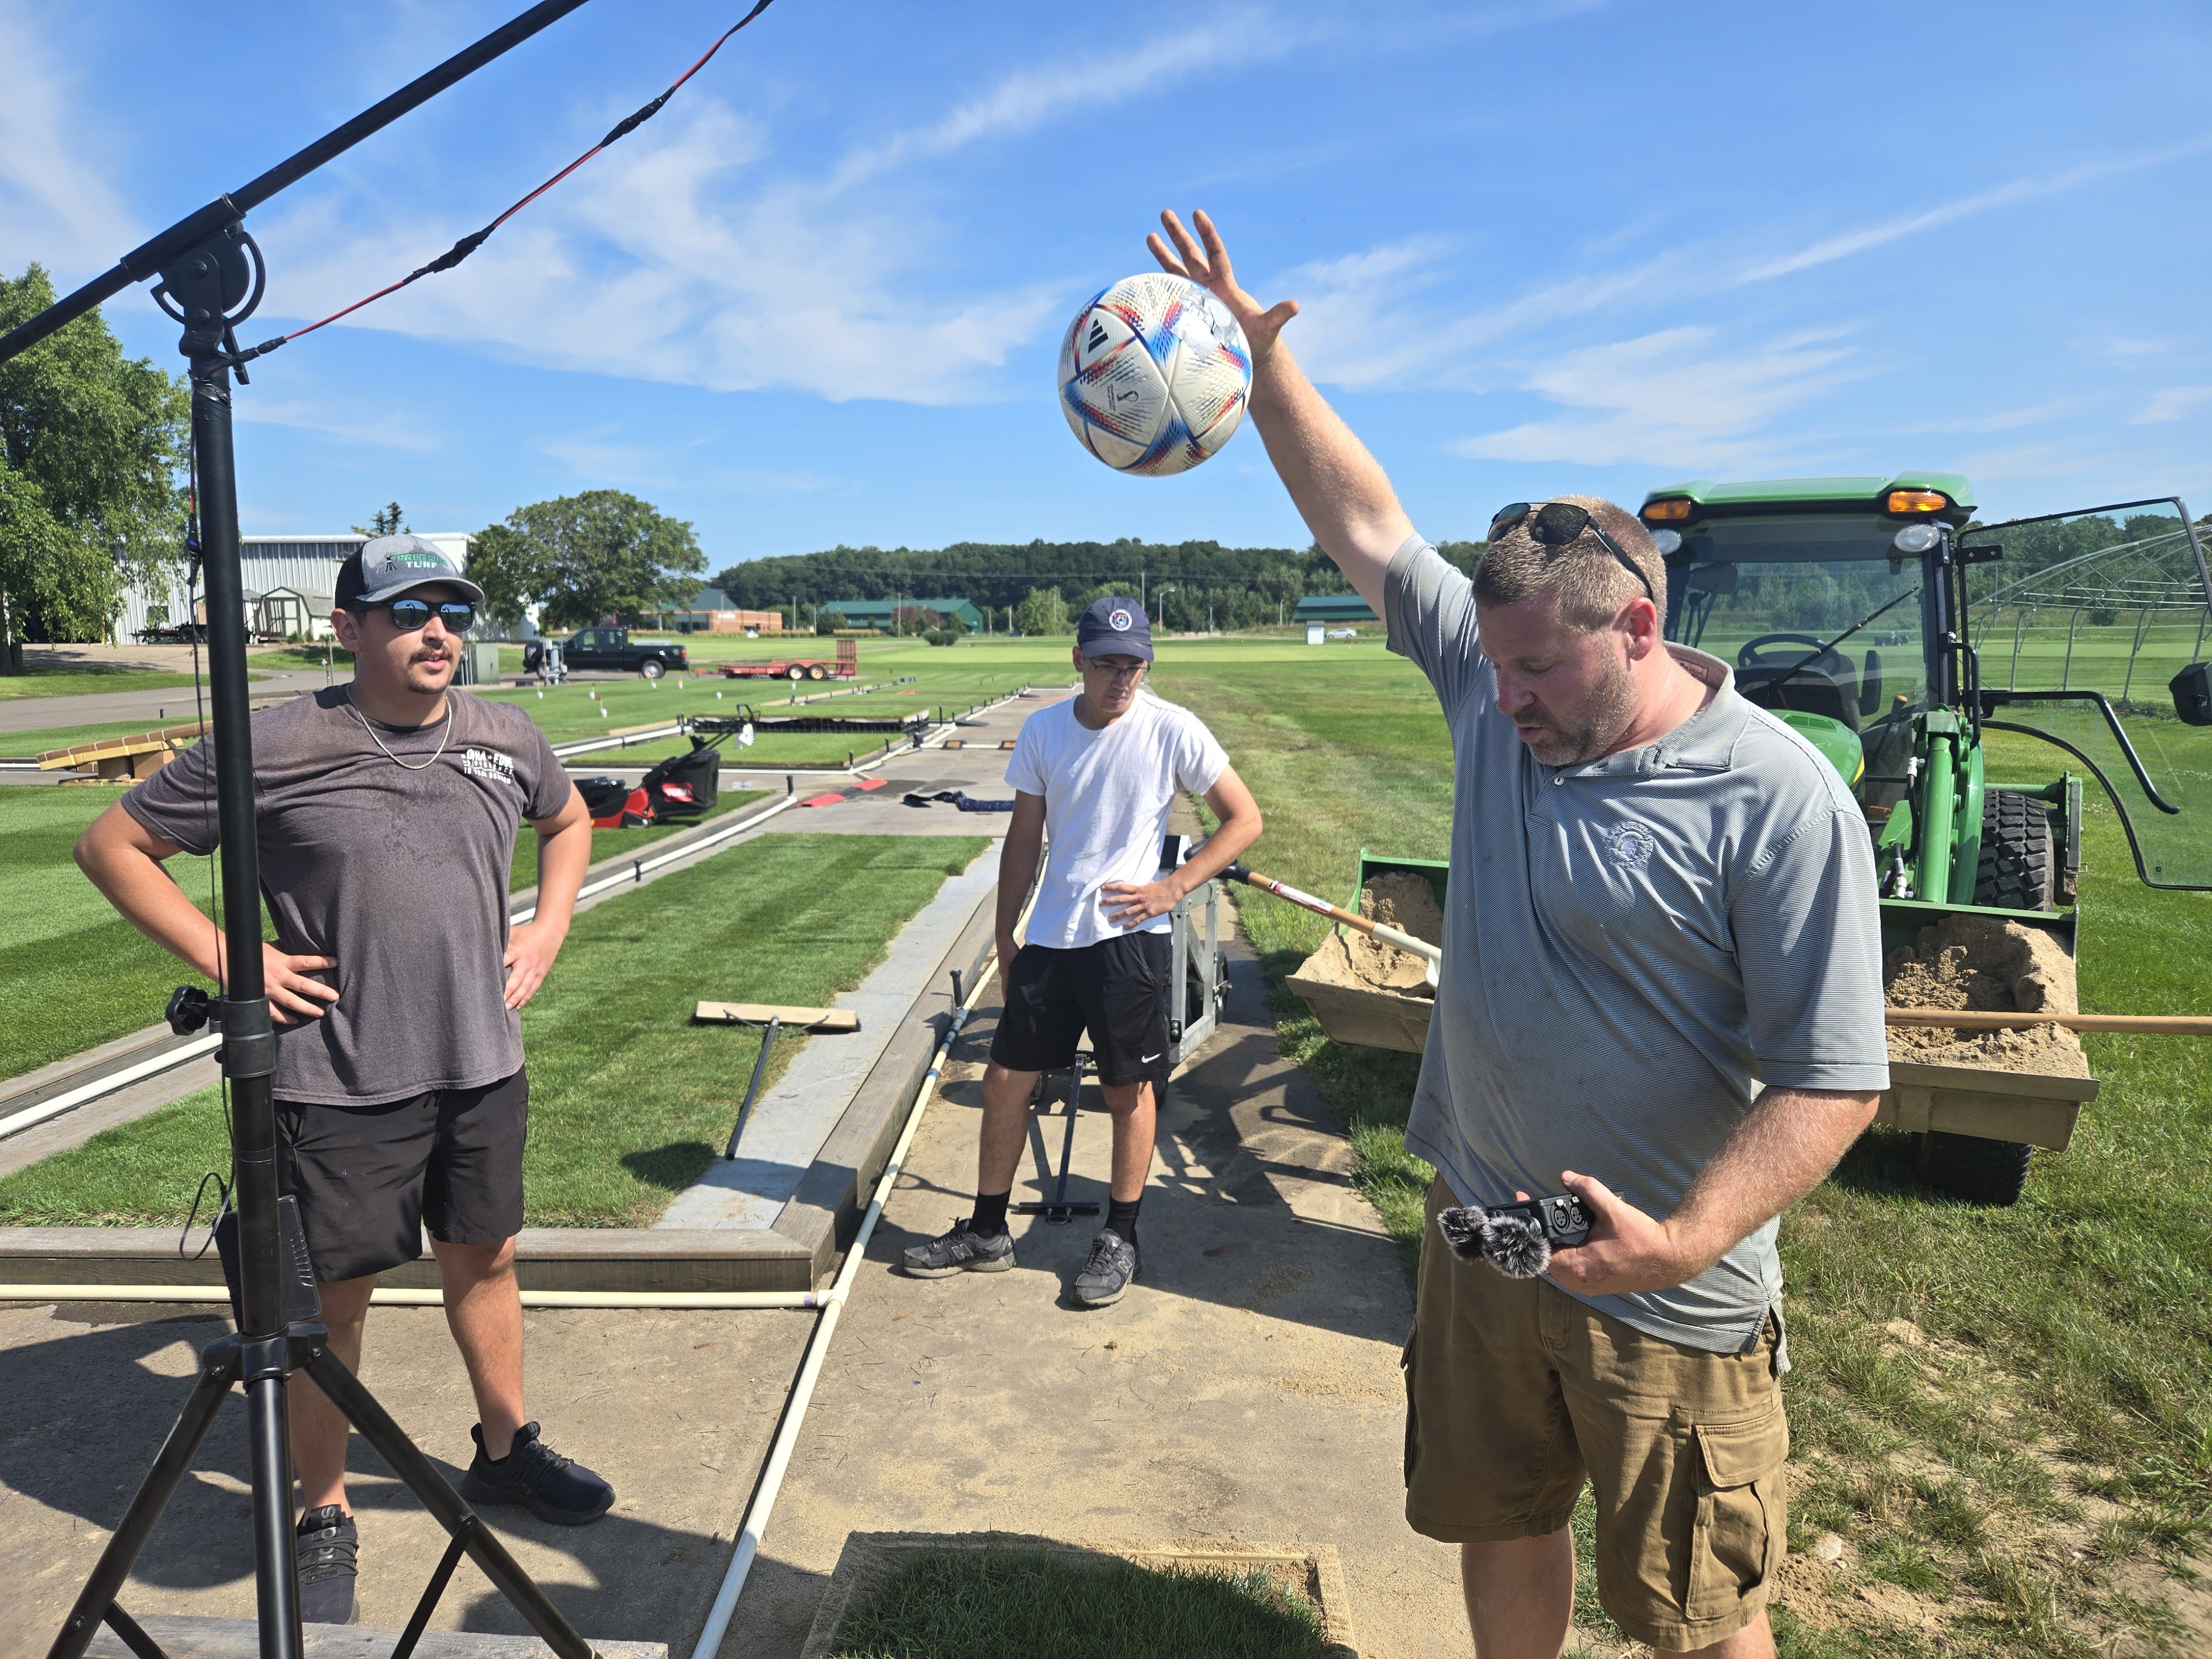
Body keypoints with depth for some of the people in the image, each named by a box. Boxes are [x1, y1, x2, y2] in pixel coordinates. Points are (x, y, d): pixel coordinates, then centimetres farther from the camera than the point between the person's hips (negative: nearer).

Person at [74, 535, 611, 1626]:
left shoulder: (506, 740, 2)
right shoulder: (275, 750, -12)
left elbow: (568, 821, 23)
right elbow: (113, 845, -3)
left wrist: (548, 929, 9)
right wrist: (222, 956, -11)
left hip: (483, 1065, 5)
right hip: (339, 1084, -4)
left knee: (485, 1258, 18)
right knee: (333, 1295, 7)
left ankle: (505, 1450, 39)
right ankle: (324, 1521, 27)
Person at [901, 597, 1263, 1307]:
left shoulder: (1172, 730, -8)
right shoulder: (1042, 731, 3)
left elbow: (1244, 820, -3)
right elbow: (1025, 837, 11)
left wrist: (1171, 888, -13)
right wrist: (1005, 936, 12)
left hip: (1129, 935, -4)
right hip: (1049, 935, 4)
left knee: (1129, 1089, 6)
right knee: (1005, 1079, 8)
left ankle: (1119, 1239, 24)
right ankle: (987, 1232, 25)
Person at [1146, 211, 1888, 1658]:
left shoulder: (1780, 802, -20)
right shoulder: (1496, 694, -4)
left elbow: (1834, 1078, -20)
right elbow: (1365, 521, 0)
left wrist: (1685, 1245, -30)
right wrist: (1259, 356, -3)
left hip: (1671, 1307, -5)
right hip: (1482, 1238, 5)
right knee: (1499, 1530, 24)